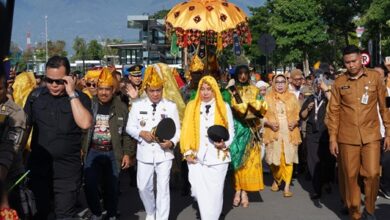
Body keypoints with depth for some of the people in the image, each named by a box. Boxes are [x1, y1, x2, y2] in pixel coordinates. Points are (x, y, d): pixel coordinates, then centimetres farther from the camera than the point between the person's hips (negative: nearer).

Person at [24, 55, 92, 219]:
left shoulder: (80, 98, -5)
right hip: (38, 166, 3)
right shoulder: (36, 96, 3)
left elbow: (85, 124, -22)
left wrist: (72, 94, -20)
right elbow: (24, 126, 10)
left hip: (67, 169, -2)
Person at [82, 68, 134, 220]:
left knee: (111, 187, 9)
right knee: (90, 186, 0)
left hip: (113, 153, 0)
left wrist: (127, 153, -3)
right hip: (92, 152, 0)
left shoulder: (121, 108, -1)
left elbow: (126, 132, 2)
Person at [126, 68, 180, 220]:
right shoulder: (137, 105, 3)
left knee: (163, 188, 1)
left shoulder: (171, 106, 0)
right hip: (144, 153, 2)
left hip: (164, 153, -1)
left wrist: (171, 143, -18)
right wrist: (141, 133, -15)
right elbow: (129, 127, 5)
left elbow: (177, 130, 1)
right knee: (143, 187, 10)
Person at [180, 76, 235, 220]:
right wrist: (187, 152, -2)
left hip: (218, 157, 0)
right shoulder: (191, 106, 6)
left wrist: (225, 144, -13)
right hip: (197, 158, 0)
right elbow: (186, 131, 4)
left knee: (215, 193, 4)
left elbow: (231, 131, 5)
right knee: (200, 192, -1)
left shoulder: (224, 107, 5)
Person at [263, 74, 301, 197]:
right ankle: (276, 180, 30)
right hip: (273, 133, 0)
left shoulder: (292, 97, 9)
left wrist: (295, 122, -8)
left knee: (288, 159, -5)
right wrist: (270, 123, -13)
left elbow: (298, 114, 10)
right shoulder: (268, 98, 5)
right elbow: (262, 115, 3)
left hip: (289, 133, 1)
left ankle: (287, 187, 0)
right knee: (274, 159, 2)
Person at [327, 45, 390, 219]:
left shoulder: (375, 77, 3)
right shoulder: (339, 83, 3)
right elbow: (333, 112, 4)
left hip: (371, 136, 0)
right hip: (347, 138, 1)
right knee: (350, 177, 5)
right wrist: (332, 138, 0)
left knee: (372, 174, -4)